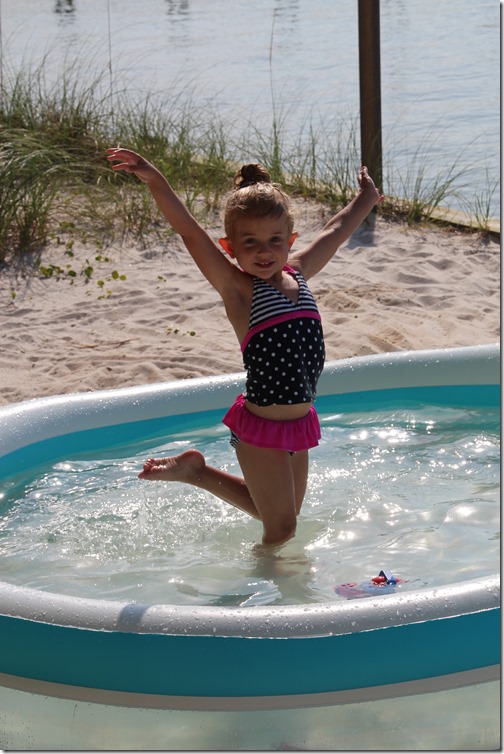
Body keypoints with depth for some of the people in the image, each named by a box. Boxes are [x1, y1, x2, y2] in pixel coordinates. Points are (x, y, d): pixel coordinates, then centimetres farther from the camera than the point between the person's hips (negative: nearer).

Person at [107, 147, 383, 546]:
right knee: (281, 528, 2)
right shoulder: (239, 289, -14)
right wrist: (157, 182, -37)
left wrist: (365, 200, 36)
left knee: (278, 513, 23)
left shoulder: (296, 273, 4)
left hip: (300, 422, 7)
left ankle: (197, 471, 36)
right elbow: (190, 232, -25)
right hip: (261, 429, -7)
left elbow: (334, 232, 20)